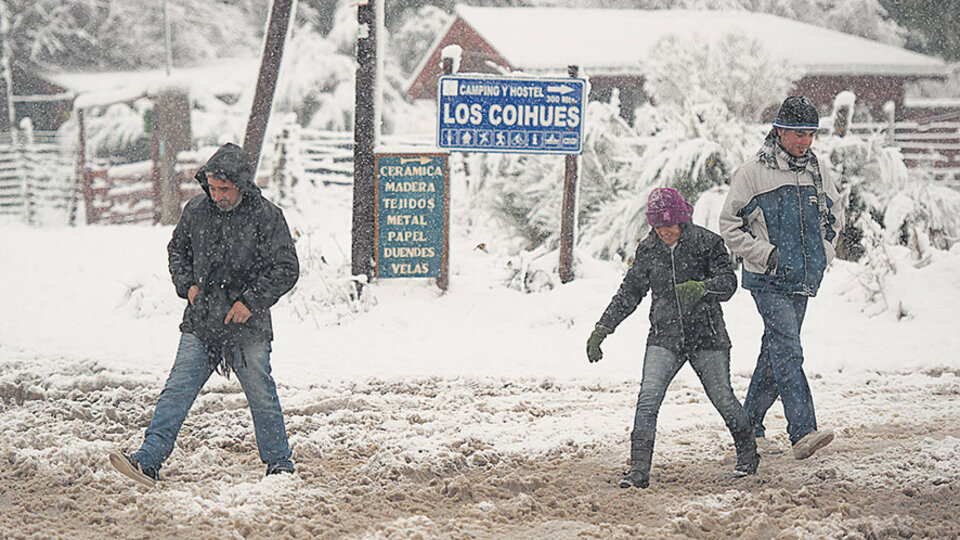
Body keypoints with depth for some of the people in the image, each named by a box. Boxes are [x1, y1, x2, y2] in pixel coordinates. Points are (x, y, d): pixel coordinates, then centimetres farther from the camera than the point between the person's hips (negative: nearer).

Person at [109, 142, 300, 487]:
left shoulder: (267, 217, -8)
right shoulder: (197, 210, 3)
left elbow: (286, 270, -6)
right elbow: (177, 249, 20)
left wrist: (251, 301, -13)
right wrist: (187, 284, 3)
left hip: (248, 328, -3)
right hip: (200, 323, 3)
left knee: (262, 397, 5)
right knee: (177, 390, -4)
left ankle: (280, 465, 21)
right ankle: (148, 460, -7)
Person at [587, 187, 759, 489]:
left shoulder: (707, 243, -5)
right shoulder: (648, 250, 5)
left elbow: (728, 283, -12)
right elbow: (629, 293, 12)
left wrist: (700, 288, -34)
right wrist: (602, 329, 6)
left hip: (707, 338, -2)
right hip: (664, 338, 2)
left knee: (723, 399, 5)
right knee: (648, 399, -14)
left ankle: (747, 453, 31)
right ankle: (639, 470, -12)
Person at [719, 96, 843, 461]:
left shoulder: (819, 173, 10)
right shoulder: (752, 173, -6)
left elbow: (833, 218, 25)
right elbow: (730, 225, -3)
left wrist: (823, 254, 11)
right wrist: (765, 254, -11)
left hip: (803, 280, 6)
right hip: (768, 281, -6)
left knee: (776, 351, 12)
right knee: (787, 351, -16)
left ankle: (749, 423, 27)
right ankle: (802, 432, -24)